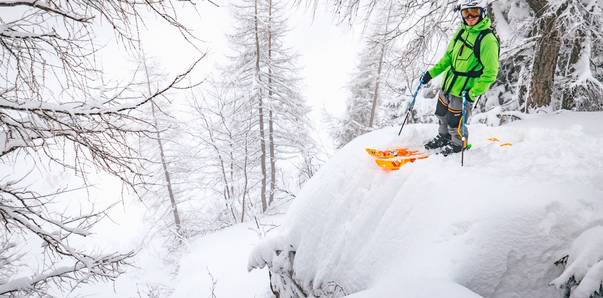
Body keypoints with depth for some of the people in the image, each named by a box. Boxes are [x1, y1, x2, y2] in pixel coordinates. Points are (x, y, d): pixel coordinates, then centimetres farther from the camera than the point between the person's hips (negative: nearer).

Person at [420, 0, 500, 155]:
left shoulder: (488, 39, -20)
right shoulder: (462, 31, 2)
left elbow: (490, 73, -20)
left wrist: (473, 94, -25)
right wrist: (431, 73, 9)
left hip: (464, 92, -7)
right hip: (447, 85, 7)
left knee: (454, 122, 7)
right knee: (441, 114, 23)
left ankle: (458, 144, 36)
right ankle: (443, 137, 49)